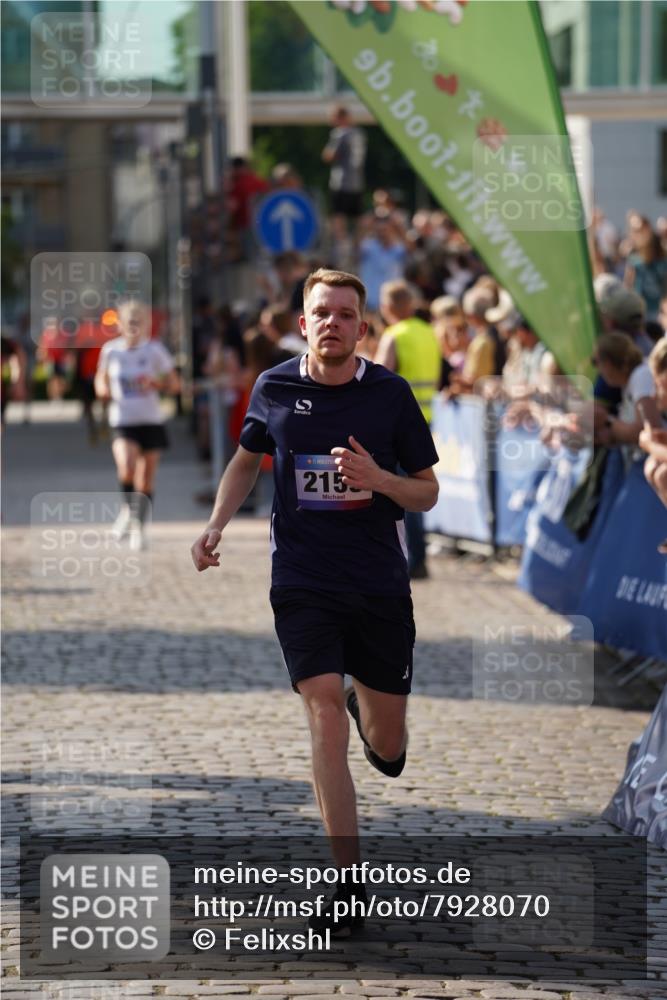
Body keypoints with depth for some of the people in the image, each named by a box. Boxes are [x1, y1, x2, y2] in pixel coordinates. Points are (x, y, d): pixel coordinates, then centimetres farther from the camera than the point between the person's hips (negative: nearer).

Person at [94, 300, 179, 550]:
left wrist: (154, 384, -16)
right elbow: (101, 380, 15)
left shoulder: (155, 350, -3)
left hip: (151, 421, 1)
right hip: (122, 421, 0)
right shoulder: (110, 350, 0)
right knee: (126, 469, -25)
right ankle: (128, 510, 2)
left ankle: (139, 527, 23)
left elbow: (174, 384, 4)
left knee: (145, 481, 5)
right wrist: (104, 389, -7)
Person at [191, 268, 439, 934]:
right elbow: (247, 458, 19)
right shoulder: (274, 389, 0)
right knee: (325, 720, -16)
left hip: (381, 586, 1)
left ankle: (364, 702, 46)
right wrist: (216, 525, 4)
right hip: (301, 584, -1)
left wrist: (378, 478, -18)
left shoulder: (391, 393, -3)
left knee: (388, 751, 8)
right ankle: (347, 883, -11)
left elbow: (427, 492, 2)